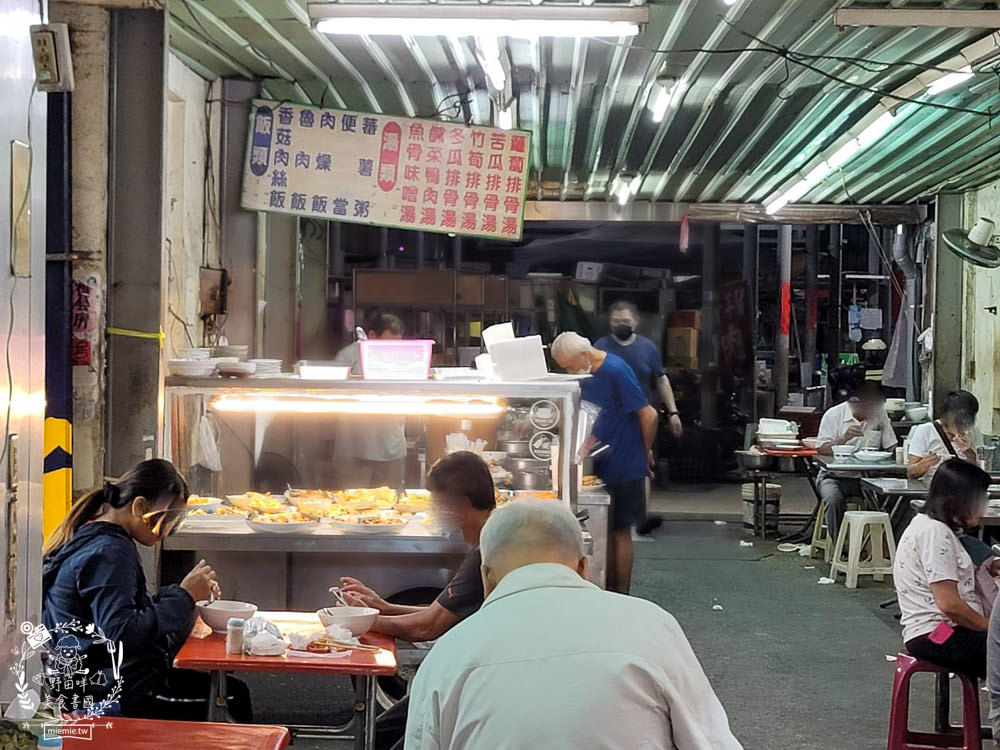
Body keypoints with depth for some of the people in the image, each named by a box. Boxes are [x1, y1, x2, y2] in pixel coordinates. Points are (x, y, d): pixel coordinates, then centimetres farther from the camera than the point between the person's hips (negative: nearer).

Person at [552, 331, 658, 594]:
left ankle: (620, 596, 11)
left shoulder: (616, 371, -19)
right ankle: (608, 591, 20)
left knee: (620, 531, 2)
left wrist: (646, 452, -6)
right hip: (602, 464, 8)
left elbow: (648, 416, -18)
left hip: (624, 466, -8)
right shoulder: (588, 374, 6)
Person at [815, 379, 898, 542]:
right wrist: (845, 438, -28)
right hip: (834, 477, -2)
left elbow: (892, 448, 5)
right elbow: (821, 450, -12)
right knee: (834, 500, -34)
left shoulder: (880, 415, 4)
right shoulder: (834, 415, -6)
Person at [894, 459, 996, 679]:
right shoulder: (935, 532, -13)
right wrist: (990, 628, -6)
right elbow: (949, 604, -16)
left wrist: (989, 568, 6)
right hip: (934, 637, -10)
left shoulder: (933, 527, 18)